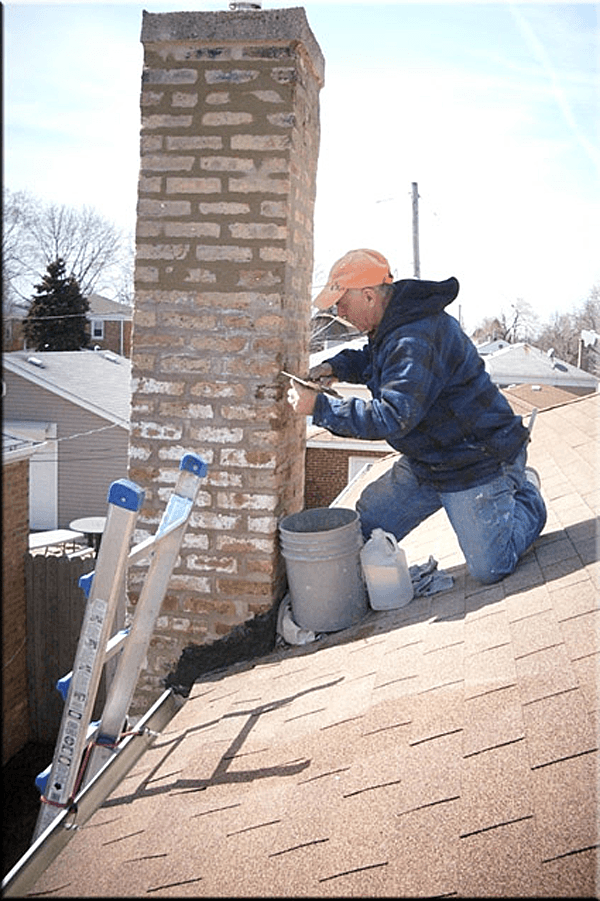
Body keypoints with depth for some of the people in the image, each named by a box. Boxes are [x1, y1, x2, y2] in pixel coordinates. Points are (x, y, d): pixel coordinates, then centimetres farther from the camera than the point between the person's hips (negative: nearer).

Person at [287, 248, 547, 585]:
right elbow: (373, 360, 24)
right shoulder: (393, 325, 2)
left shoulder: (416, 341, -30)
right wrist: (338, 367, 2)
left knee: (489, 570, -1)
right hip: (425, 462, 9)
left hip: (478, 463, -9)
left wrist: (320, 407, -29)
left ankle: (526, 494, 25)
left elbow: (392, 418, -34)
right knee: (363, 534, 6)